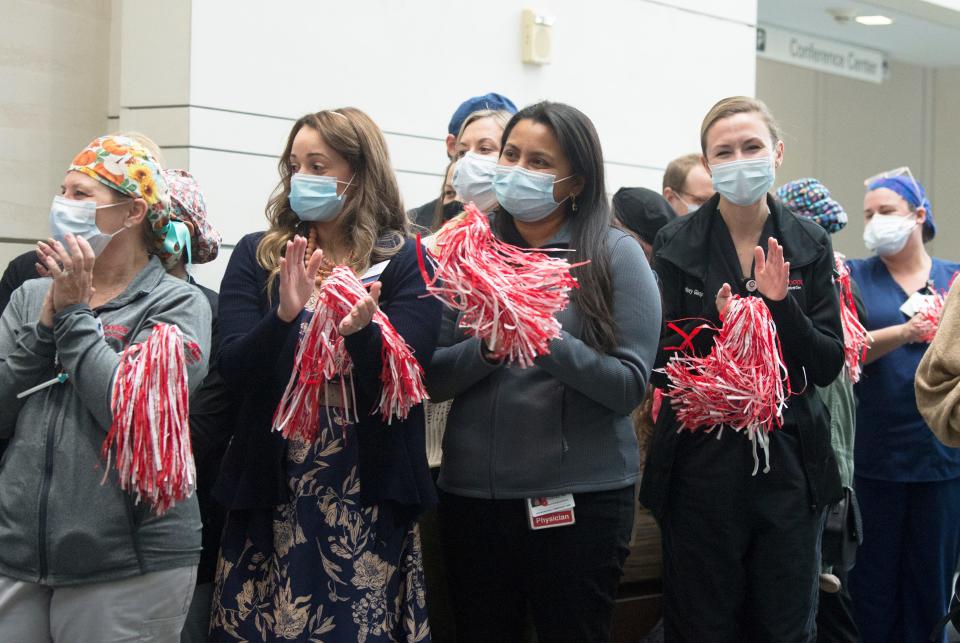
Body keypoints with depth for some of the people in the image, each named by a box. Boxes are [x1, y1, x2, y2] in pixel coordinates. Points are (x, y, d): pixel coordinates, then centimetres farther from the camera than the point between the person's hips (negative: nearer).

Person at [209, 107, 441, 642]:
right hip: (270, 495, 2)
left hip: (367, 497, -2)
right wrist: (285, 316, -22)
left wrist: (360, 332, -29)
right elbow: (235, 369, -4)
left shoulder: (406, 261, 1)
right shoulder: (257, 256, 7)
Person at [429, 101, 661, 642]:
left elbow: (630, 384, -10)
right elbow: (432, 379, 3)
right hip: (472, 492, 3)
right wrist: (485, 350, -16)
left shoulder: (614, 254, -3)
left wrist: (552, 346, -23)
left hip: (582, 495, -3)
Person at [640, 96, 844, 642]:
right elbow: (660, 364, -4)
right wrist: (716, 327, -22)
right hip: (702, 460, -2)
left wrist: (781, 305, -17)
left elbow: (829, 365, 0)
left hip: (789, 459, 2)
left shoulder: (810, 244, 2)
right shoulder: (678, 244, -3)